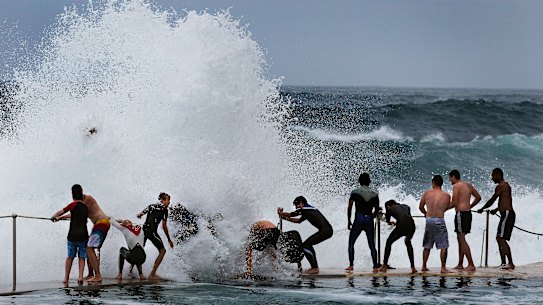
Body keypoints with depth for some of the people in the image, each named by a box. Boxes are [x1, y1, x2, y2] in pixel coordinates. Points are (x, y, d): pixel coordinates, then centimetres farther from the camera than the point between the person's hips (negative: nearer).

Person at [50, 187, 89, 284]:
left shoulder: (73, 205, -3)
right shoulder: (85, 207, 14)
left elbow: (61, 212, 6)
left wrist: (53, 217, 26)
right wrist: (60, 217, 37)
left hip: (73, 235, -3)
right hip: (83, 235, 3)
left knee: (70, 256, 9)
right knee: (82, 257, 6)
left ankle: (66, 277, 12)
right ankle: (80, 277, -7)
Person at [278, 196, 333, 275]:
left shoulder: (304, 209, -6)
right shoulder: (307, 210, 23)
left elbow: (290, 214, 3)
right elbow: (299, 220, 35)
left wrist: (280, 213, 19)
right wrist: (286, 218, 29)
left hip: (326, 231, -10)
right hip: (327, 230, 10)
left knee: (305, 245, -9)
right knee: (308, 245, 21)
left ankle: (315, 268, -12)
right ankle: (315, 267, 20)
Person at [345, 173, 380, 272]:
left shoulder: (355, 192, 0)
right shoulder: (374, 194, 7)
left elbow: (349, 207, -4)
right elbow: (376, 211, 8)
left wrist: (348, 221, 4)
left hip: (358, 220, -2)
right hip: (369, 221, 2)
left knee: (351, 242, 11)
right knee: (372, 245, 10)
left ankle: (351, 265, 2)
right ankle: (375, 266, 2)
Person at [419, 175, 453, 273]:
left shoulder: (427, 193, 2)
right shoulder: (446, 195, -2)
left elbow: (420, 207, 12)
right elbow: (447, 207, 8)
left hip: (429, 220, 3)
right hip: (439, 220, -3)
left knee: (427, 246, 16)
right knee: (443, 246, 1)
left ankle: (424, 266, 19)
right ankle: (443, 268, -5)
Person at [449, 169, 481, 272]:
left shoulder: (456, 186, -10)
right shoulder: (469, 185, 16)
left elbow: (454, 203, -16)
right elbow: (478, 197, 22)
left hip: (461, 213, -9)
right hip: (468, 213, 9)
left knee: (461, 239, -7)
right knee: (460, 238, 16)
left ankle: (471, 264, -13)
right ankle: (460, 264, 19)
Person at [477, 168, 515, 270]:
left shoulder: (501, 186, -9)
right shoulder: (506, 185, 21)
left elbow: (492, 200, -5)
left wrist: (482, 209, 8)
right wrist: (496, 210, 40)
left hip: (506, 214, -10)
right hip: (508, 214, 10)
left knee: (501, 238, -15)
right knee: (500, 239, 13)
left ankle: (511, 263, -22)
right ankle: (503, 263, 14)